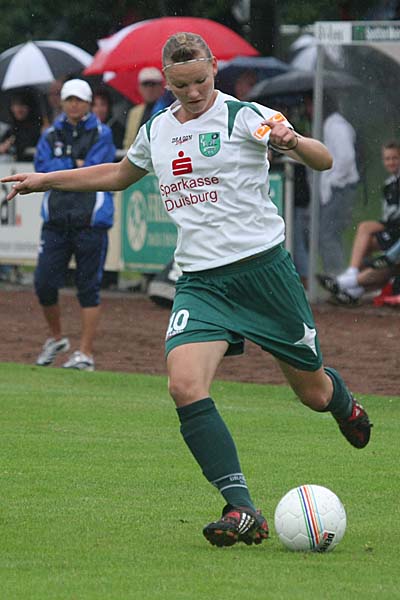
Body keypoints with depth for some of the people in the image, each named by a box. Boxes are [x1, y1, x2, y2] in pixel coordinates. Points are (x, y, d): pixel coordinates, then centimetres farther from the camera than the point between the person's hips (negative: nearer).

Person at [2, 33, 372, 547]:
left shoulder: (244, 116, -4)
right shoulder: (156, 130, 13)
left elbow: (324, 161, -10)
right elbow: (120, 174, 35)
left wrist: (292, 142, -32)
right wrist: (44, 180, 33)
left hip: (262, 268, -4)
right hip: (199, 281, 4)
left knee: (313, 393, 8)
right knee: (185, 385, -23)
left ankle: (343, 402, 49)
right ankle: (241, 510, -22)